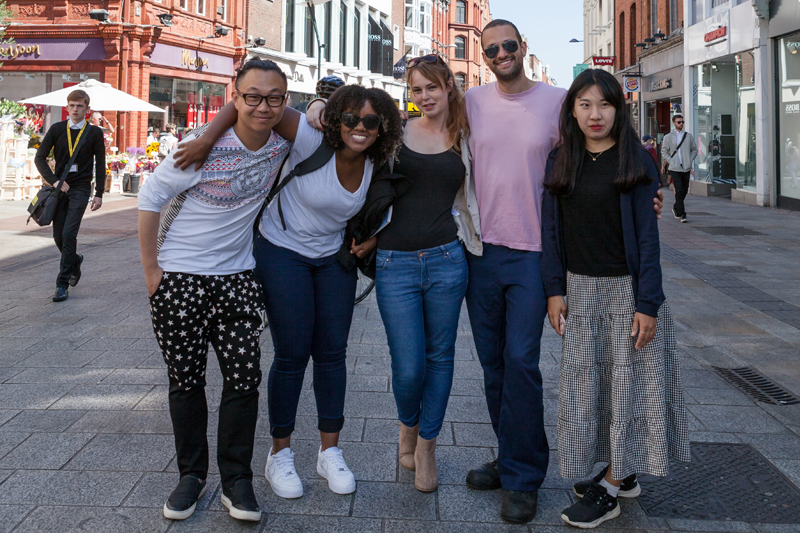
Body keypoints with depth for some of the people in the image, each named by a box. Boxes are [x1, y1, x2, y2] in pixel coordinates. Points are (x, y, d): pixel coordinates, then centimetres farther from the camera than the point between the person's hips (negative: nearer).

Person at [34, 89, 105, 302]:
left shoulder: (94, 133, 1)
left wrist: (99, 193, 1)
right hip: (60, 188, 3)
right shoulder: (57, 129, 4)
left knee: (69, 234, -13)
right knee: (58, 236, 5)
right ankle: (75, 261, 36)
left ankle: (62, 283, -6)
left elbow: (100, 164, 5)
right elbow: (40, 158, 3)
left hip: (80, 189, -3)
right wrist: (54, 181, -10)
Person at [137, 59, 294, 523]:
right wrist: (151, 269, -7)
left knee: (244, 376, -2)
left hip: (238, 277, 3)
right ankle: (192, 475, 23)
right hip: (179, 278, -3)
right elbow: (151, 198, -8)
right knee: (186, 379, 6)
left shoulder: (282, 144, -3)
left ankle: (237, 480, 14)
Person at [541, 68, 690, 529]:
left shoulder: (636, 161, -6)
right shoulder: (560, 162, 5)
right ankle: (623, 475, 25)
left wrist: (647, 304, -13)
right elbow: (552, 229, 7)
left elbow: (647, 235, -9)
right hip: (580, 288, 4)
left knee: (627, 382, 2)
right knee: (584, 382, 8)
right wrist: (555, 290, 1)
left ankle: (609, 489, 13)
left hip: (627, 288, -4)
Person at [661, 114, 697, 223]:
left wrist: (690, 161, 3)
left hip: (686, 168, 4)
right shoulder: (668, 137, 3)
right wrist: (671, 162, -7)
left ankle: (676, 208, 32)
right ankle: (681, 214, -9)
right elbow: (664, 152, 4)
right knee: (679, 190, -12)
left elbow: (694, 150, 17)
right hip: (674, 168, -3)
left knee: (684, 191, 8)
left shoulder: (688, 136, 10)